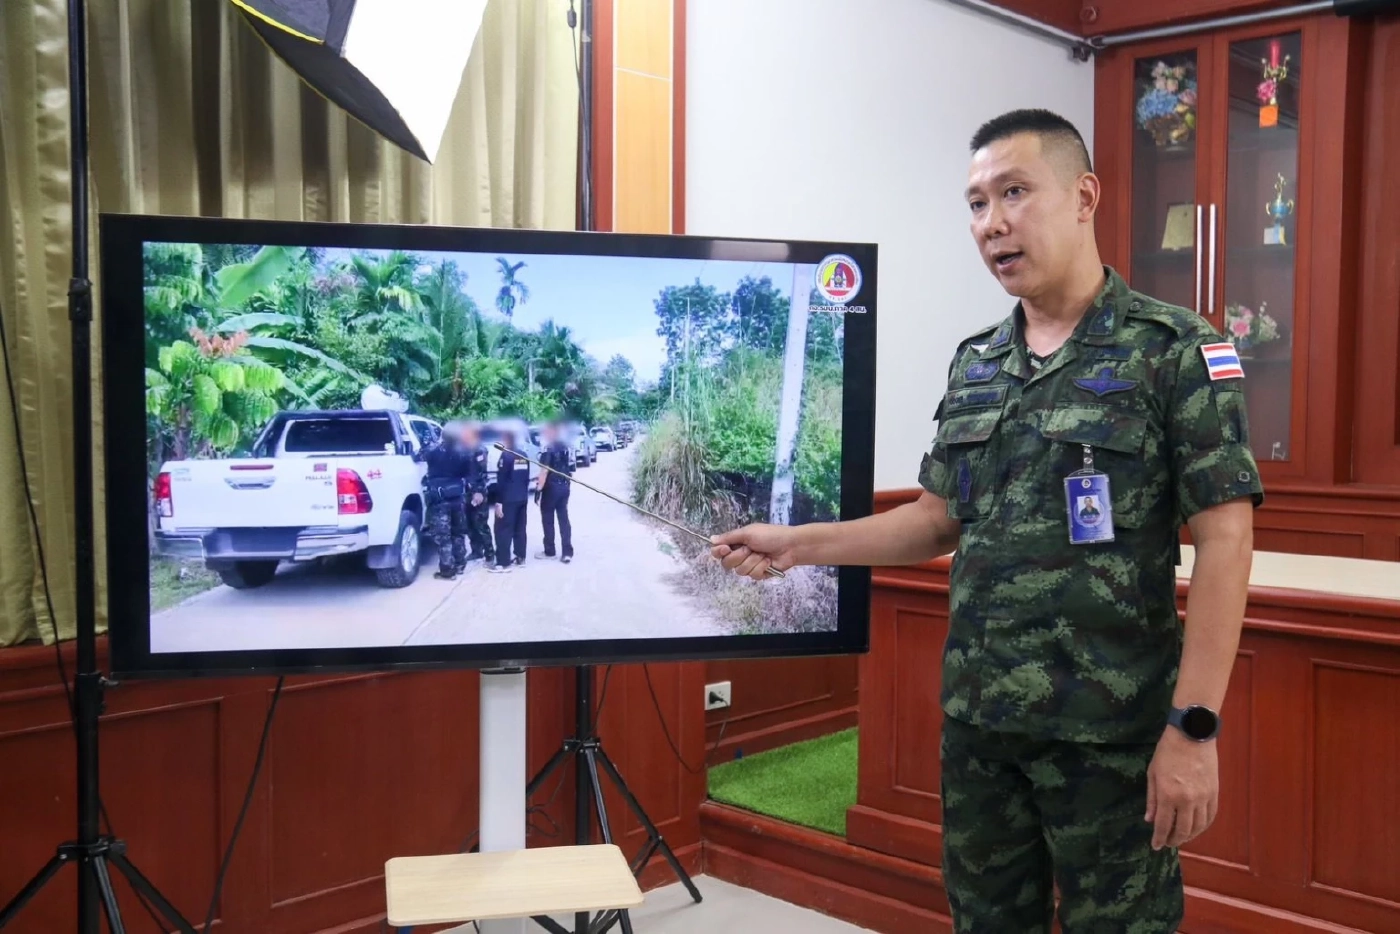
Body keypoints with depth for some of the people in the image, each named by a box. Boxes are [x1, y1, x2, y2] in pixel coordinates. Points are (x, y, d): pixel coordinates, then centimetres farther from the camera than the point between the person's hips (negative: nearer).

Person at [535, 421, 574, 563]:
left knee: (548, 520, 6)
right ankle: (567, 552, 1)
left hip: (551, 487, -7)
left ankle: (549, 551, 13)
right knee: (564, 519, 6)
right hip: (564, 486, 7)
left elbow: (545, 471, -20)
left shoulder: (549, 448, -14)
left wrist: (539, 488, -18)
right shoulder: (567, 447, 10)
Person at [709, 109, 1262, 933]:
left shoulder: (1174, 350, -8)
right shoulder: (975, 365, 9)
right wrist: (798, 543, 4)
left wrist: (1194, 726, -17)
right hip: (977, 719, 6)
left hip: (1110, 730, -5)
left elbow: (1224, 539, -12)